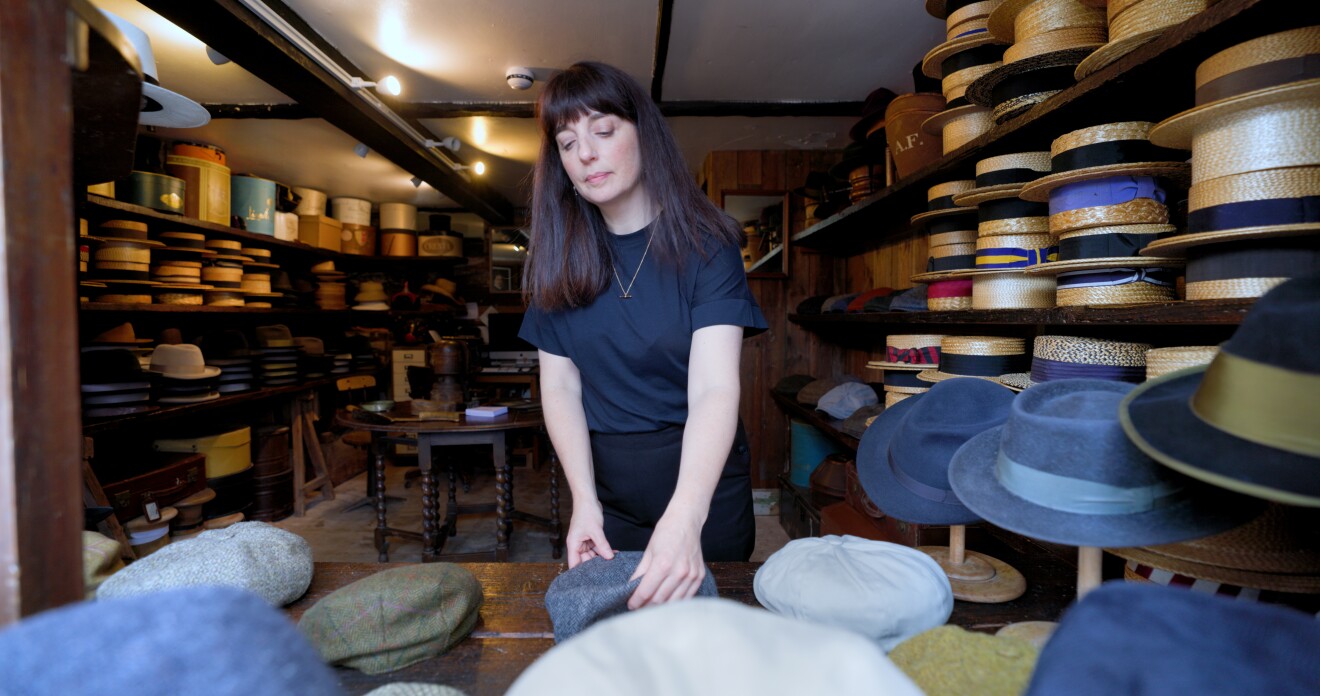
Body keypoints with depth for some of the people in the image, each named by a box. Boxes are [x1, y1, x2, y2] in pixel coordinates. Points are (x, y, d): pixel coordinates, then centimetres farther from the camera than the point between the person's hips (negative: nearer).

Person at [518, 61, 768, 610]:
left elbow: (714, 389, -25)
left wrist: (685, 516, -40)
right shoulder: (558, 257, -2)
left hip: (700, 478, -2)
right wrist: (583, 499, -19)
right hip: (602, 479, 3)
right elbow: (560, 385, -5)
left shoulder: (703, 242, -14)